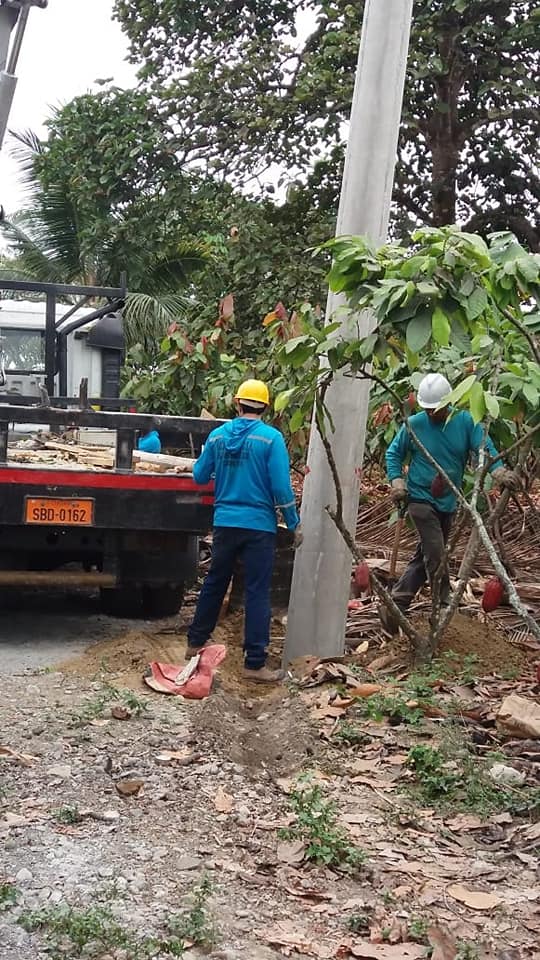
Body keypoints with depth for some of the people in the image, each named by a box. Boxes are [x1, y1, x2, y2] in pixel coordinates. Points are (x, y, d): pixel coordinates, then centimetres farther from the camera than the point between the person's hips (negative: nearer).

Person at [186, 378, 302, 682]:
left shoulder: (217, 436, 2)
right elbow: (281, 486, -12)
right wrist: (294, 525, -2)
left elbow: (200, 476, 10)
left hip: (225, 523, 4)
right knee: (257, 593, 0)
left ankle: (196, 642, 32)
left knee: (215, 583, 20)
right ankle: (255, 663, 1)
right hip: (259, 526, -4)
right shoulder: (271, 438, -10)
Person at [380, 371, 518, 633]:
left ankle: (396, 604, 21)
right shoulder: (414, 425, -7)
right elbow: (393, 454, 4)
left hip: (448, 503, 4)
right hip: (420, 498, -4)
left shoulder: (465, 422, -4)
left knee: (424, 558, 10)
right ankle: (445, 607, -6)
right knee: (435, 554, -15)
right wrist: (396, 480, -10)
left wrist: (498, 470, -30)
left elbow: (484, 448, -10)